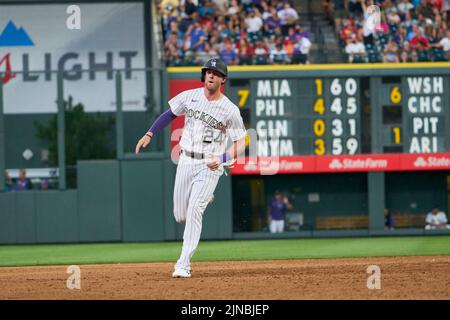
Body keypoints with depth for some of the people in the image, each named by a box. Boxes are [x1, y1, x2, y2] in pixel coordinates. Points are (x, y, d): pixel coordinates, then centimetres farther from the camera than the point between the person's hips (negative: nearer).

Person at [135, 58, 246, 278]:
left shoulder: (230, 110, -10)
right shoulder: (189, 97, 0)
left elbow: (240, 144, -7)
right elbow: (169, 114, 14)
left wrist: (222, 159, -22)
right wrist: (149, 134, 5)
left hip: (210, 166, -4)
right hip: (186, 161, 4)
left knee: (194, 211, -17)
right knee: (180, 216, 9)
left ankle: (184, 264, -14)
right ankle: (204, 199, 43)